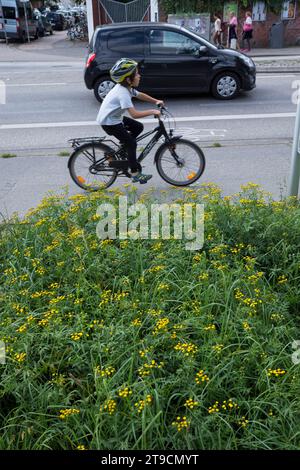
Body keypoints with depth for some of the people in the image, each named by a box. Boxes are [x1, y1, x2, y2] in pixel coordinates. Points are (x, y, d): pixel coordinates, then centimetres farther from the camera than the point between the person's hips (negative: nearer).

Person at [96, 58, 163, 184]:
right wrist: (152, 112, -26)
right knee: (131, 143, -6)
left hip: (115, 117, 9)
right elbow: (134, 114, -34)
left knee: (138, 127, 8)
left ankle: (124, 148, 19)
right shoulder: (123, 93, -28)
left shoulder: (127, 87, 0)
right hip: (109, 122, -9)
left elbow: (140, 95, 17)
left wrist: (156, 101, 6)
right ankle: (135, 173, 1)